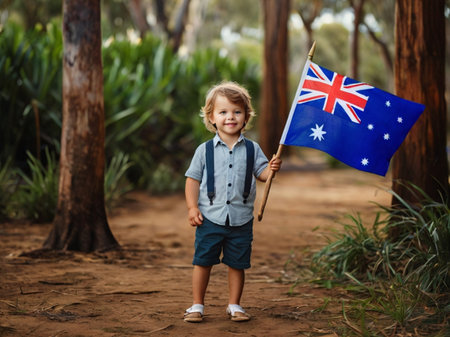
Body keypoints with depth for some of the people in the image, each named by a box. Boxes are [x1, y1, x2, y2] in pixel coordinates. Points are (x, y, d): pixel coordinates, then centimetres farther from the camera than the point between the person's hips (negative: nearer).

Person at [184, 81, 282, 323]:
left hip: (241, 220, 1)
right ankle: (197, 305, 16)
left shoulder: (252, 149, 4)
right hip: (210, 218, -1)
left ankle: (234, 305, 22)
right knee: (203, 262, 3)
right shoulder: (205, 150, 1)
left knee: (237, 264, 8)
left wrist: (271, 168, -21)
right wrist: (192, 207, -5)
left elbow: (262, 173, 1)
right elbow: (193, 178, 3)